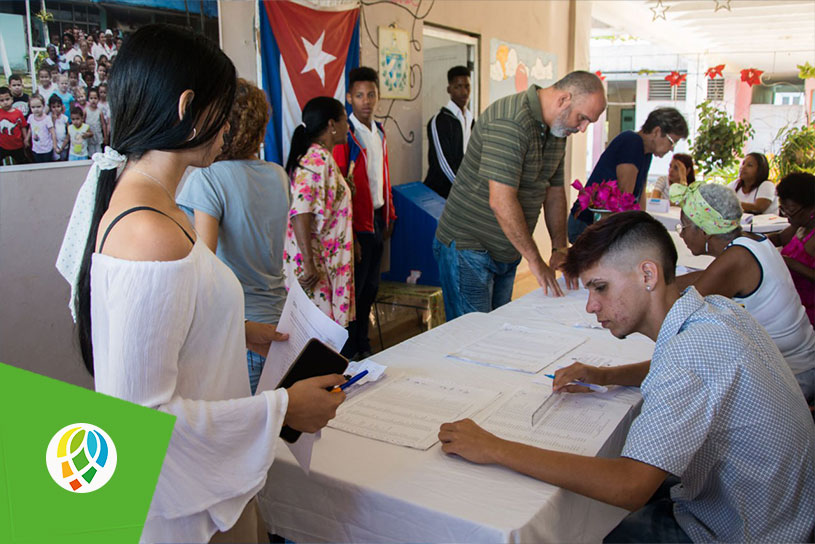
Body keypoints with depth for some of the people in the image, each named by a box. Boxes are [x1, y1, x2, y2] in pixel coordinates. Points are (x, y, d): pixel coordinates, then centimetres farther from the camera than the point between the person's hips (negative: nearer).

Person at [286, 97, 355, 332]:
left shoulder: (322, 158, 14)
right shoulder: (316, 160, -17)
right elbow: (301, 213, -25)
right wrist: (308, 265, -26)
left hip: (330, 261, 10)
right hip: (317, 263, -10)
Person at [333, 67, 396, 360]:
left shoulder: (379, 132, 11)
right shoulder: (344, 135, -13)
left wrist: (389, 216, 15)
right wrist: (349, 235, -18)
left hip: (377, 221, 8)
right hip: (357, 223, -8)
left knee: (370, 288, 16)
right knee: (353, 290, 1)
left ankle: (363, 347, 31)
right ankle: (347, 355, 15)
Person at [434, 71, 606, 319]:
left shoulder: (556, 129, 7)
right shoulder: (509, 122, -24)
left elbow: (555, 191, 15)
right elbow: (501, 201, -29)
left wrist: (560, 248, 5)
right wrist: (535, 261, -22)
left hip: (506, 253, 9)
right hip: (468, 249, -9)